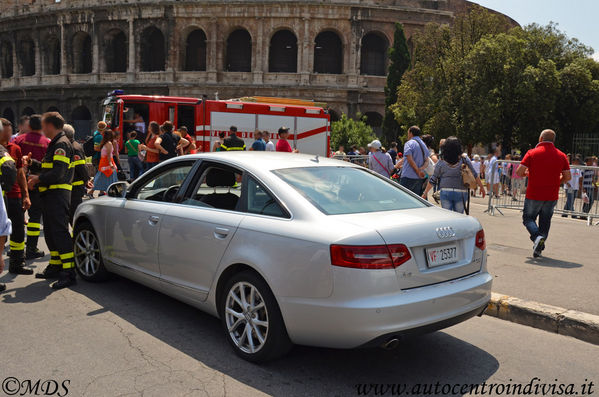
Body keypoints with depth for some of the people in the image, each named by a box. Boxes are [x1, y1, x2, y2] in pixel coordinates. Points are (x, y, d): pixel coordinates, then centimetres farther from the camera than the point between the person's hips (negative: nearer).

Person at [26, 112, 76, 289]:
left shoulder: (61, 144, -13)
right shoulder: (55, 144, 21)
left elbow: (58, 173, -22)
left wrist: (38, 179, -11)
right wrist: (32, 163, 14)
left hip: (58, 194, -11)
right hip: (50, 194, 11)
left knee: (60, 231, -13)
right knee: (50, 232, 16)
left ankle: (69, 272, -12)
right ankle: (55, 266, 27)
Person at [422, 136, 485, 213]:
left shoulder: (441, 162, -3)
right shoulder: (465, 160, -2)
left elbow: (433, 180, -1)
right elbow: (474, 175, 3)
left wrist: (425, 192, 7)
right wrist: (481, 187, 15)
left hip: (445, 192, -1)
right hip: (461, 193, 1)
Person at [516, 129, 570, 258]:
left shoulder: (532, 153, -7)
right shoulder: (561, 156, 2)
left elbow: (519, 172, -12)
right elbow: (567, 177, 1)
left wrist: (527, 173, 10)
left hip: (533, 195, -3)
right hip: (552, 197, 3)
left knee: (528, 218, 11)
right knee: (545, 222, 16)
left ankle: (537, 237, -16)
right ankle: (538, 249, 17)